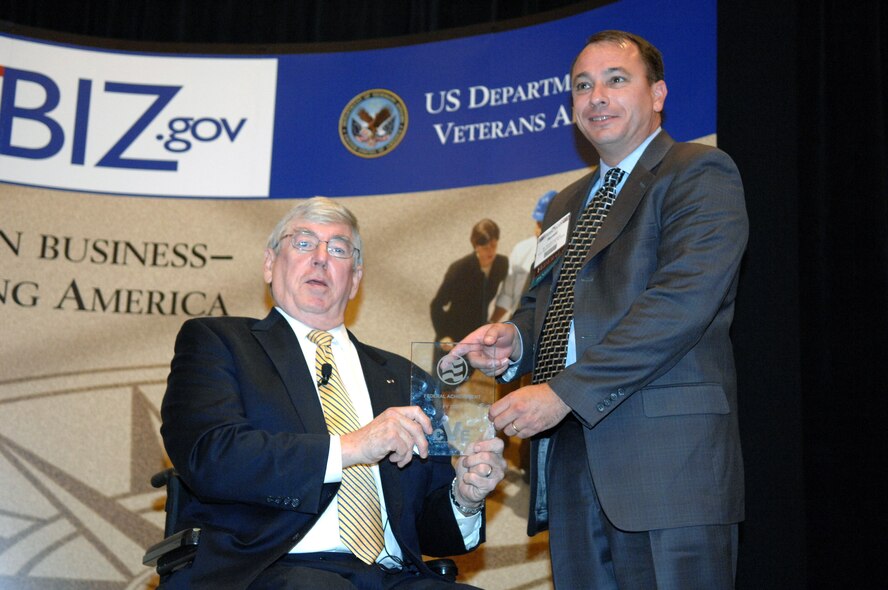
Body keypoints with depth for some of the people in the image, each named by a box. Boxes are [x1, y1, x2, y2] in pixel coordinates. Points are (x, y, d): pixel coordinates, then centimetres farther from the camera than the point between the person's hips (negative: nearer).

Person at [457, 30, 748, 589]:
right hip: (568, 452, 7)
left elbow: (681, 302, -14)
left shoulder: (699, 175, -1)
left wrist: (564, 392, -18)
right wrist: (515, 339, 3)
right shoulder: (567, 204, 25)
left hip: (666, 452, -7)